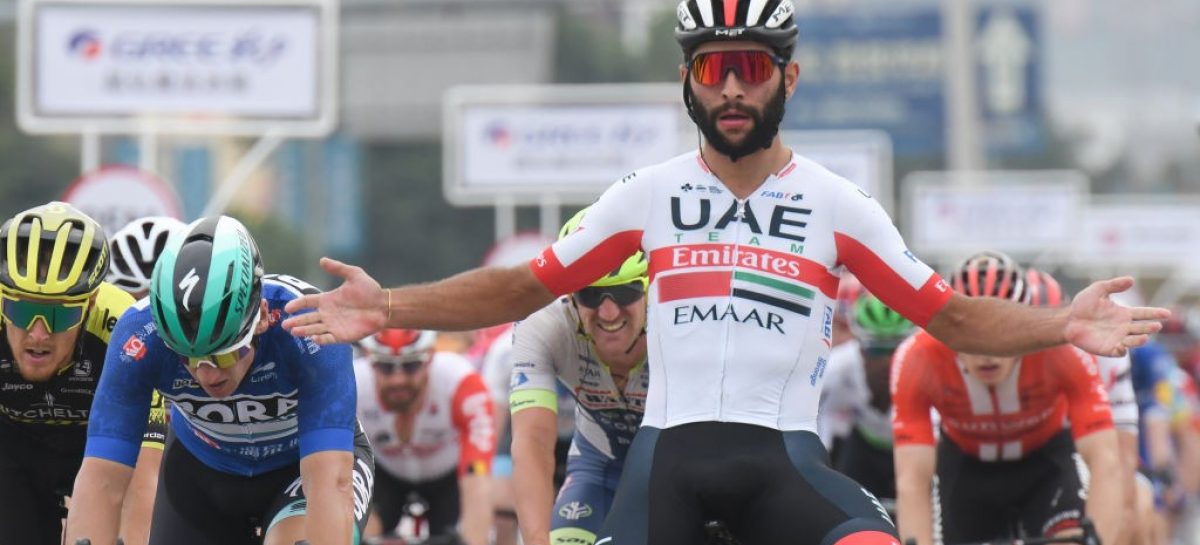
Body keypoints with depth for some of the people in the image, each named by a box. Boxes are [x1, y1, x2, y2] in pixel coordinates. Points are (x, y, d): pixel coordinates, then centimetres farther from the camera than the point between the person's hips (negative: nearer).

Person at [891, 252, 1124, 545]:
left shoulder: (1063, 350, -34)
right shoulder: (918, 359, -34)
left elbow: (1106, 463, -38)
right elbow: (911, 482, -37)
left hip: (1045, 459, -1)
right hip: (965, 465, 1)